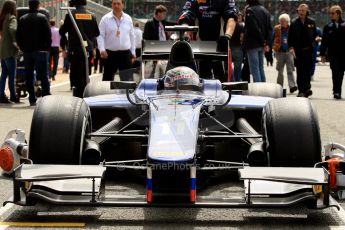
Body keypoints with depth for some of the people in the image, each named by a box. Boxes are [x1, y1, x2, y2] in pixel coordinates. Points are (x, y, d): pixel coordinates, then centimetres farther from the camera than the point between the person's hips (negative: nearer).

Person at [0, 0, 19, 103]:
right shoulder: (11, 18, -11)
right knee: (12, 75, 0)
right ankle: (13, 96, 5)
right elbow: (13, 30, -28)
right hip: (10, 50, -8)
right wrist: (18, 42, -18)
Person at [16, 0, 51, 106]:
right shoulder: (42, 18, -6)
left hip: (27, 51, 3)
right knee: (43, 75, -1)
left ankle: (32, 99, 5)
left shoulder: (22, 19, 5)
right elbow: (48, 34, -9)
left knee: (29, 76, 7)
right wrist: (47, 47, 1)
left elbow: (18, 36, 5)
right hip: (40, 50, -3)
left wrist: (22, 48, 12)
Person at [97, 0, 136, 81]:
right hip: (110, 53, -2)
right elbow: (100, 36, -5)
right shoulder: (105, 19, -2)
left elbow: (132, 37, 13)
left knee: (127, 79, 3)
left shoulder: (128, 19, 8)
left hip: (125, 53, 2)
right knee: (108, 78, 3)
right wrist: (102, 49, -19)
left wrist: (133, 52, 12)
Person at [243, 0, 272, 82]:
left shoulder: (249, 10, -11)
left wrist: (263, 41, -8)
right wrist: (267, 43, 3)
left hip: (252, 44, -7)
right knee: (261, 68, 13)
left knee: (254, 69, -6)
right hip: (261, 45, 7)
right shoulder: (264, 10, 13)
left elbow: (254, 28, -17)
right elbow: (269, 29, 9)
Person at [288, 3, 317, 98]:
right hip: (298, 51, -1)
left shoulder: (311, 22, 4)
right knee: (300, 71, -2)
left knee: (307, 71, 4)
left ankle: (306, 88, 15)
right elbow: (290, 37, 1)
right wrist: (291, 47, -11)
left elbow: (314, 35, 13)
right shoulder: (294, 23, 2)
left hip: (308, 50, 1)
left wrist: (312, 44, 0)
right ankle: (301, 90, 2)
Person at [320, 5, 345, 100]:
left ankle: (337, 92, 15)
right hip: (333, 54, 0)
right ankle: (337, 92, -8)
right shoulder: (328, 27, 6)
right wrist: (322, 54, 0)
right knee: (335, 73, -7)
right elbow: (324, 41, 6)